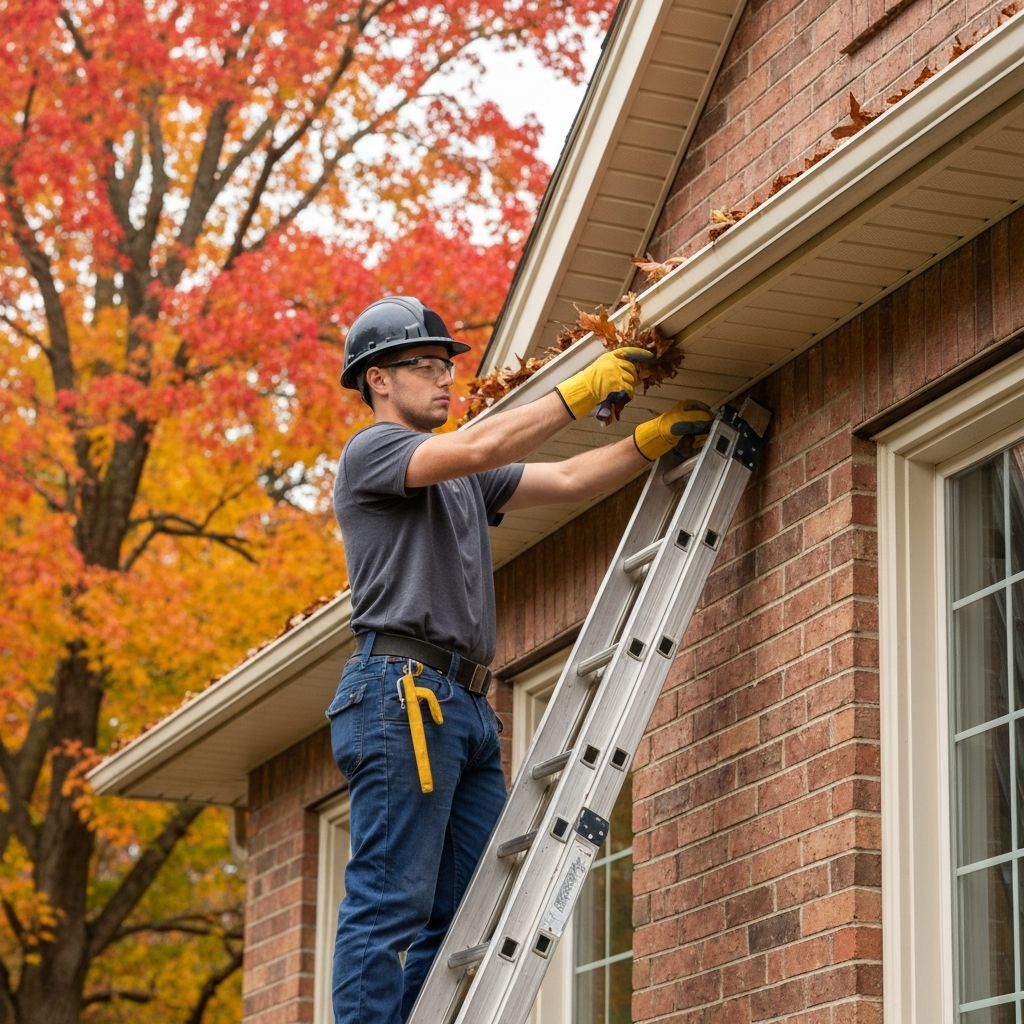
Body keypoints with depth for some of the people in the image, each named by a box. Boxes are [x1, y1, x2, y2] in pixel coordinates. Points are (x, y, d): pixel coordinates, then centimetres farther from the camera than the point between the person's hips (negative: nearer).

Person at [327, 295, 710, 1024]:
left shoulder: (464, 479, 27)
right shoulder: (372, 451, 1)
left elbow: (568, 481, 21)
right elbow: (481, 447, -15)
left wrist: (653, 439, 8)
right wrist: (585, 389, -10)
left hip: (467, 708, 9)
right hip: (402, 691, -9)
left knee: (465, 917, 3)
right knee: (389, 906, -13)